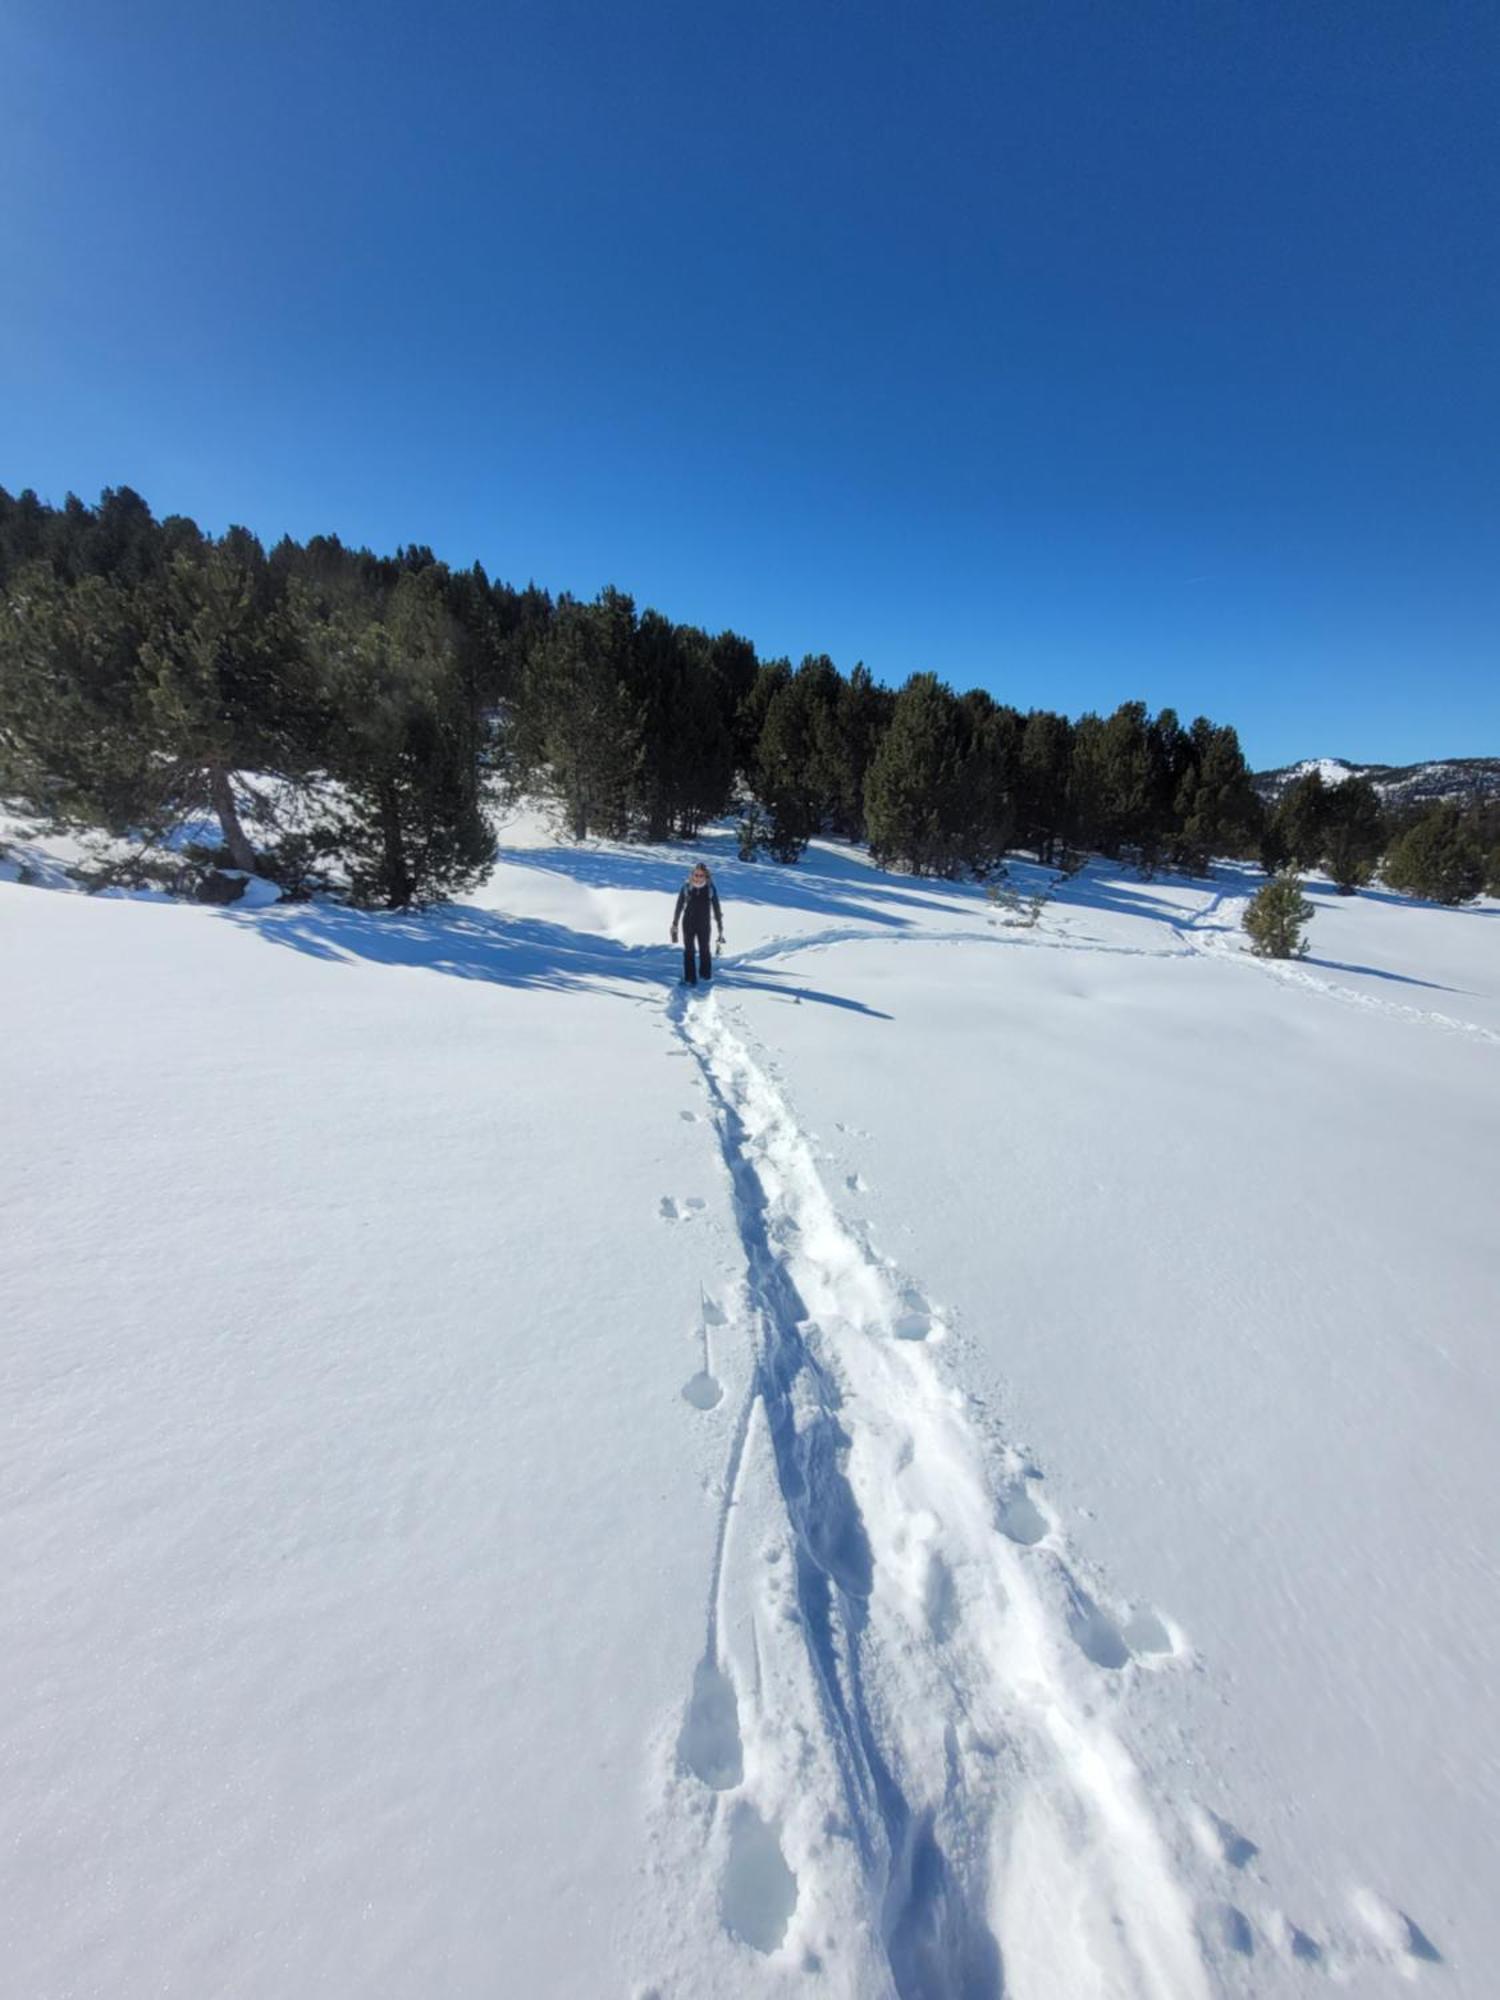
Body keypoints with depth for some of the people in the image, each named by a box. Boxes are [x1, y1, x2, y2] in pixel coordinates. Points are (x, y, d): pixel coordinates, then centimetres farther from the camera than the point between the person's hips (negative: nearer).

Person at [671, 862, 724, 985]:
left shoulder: (710, 888, -6)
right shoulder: (686, 887, -6)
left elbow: (716, 907, 0)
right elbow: (679, 906, 2)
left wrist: (720, 927, 0)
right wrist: (675, 925, 3)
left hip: (704, 924, 0)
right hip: (688, 923, 0)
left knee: (704, 949, 14)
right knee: (689, 950, -1)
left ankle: (705, 973, 33)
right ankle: (690, 977, 5)